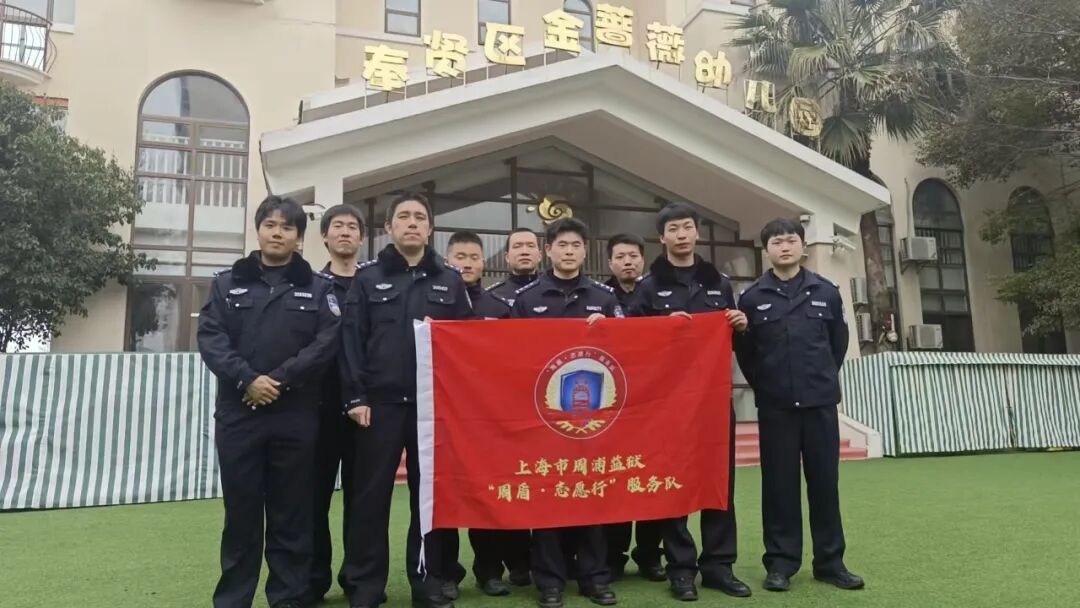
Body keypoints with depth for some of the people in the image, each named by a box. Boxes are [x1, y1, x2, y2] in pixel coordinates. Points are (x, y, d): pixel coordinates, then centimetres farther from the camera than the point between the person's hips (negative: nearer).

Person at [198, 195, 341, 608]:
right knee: (240, 510, 8)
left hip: (296, 416, -1)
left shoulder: (319, 288, 8)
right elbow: (210, 339, 1)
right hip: (238, 413, 1)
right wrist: (247, 379, -14)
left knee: (291, 512, 5)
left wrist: (280, 379, -14)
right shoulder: (227, 283, 12)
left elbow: (326, 343, -3)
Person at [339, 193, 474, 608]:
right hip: (380, 402, -1)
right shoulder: (367, 277, 6)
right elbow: (351, 339, 0)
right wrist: (355, 397, -8)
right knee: (370, 496, 4)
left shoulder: (450, 279, 11)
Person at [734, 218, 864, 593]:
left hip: (821, 402, 2)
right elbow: (744, 350, 4)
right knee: (779, 483, 3)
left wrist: (825, 378, 14)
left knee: (825, 481, 7)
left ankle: (830, 561, 18)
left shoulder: (826, 292, 5)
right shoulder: (753, 297, 0)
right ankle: (781, 562, 13)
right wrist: (763, 386, 8)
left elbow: (839, 342, 13)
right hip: (775, 406, -1)